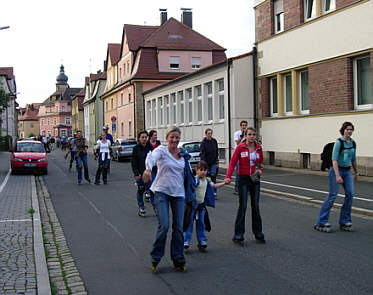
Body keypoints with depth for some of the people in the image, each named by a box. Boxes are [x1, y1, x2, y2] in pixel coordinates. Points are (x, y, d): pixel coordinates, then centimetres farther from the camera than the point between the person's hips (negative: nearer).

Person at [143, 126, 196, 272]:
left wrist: (191, 193, 19)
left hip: (179, 194, 4)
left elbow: (188, 173, 20)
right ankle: (156, 257, 7)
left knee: (178, 227, 4)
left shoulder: (184, 154, 9)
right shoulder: (161, 150, -6)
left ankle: (178, 259, 17)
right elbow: (151, 158, -27)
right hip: (162, 192, -4)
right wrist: (148, 169, -50)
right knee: (164, 226, -12)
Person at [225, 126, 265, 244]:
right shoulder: (240, 148, -7)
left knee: (255, 206, 10)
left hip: (255, 179, 4)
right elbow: (232, 162, -11)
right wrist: (228, 176, -23)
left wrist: (260, 170, -2)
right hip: (243, 179, -4)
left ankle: (258, 234, 20)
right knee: (243, 206, -5)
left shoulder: (259, 148, 5)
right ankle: (238, 235, 1)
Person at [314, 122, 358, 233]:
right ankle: (321, 223, -3)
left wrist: (356, 173, 23)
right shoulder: (339, 142, -14)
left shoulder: (353, 143, 7)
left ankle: (344, 222, 9)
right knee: (332, 195, -8)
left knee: (350, 194, -2)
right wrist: (337, 175, -27)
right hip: (336, 170, -7)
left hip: (347, 171, 7)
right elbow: (334, 159, -20)